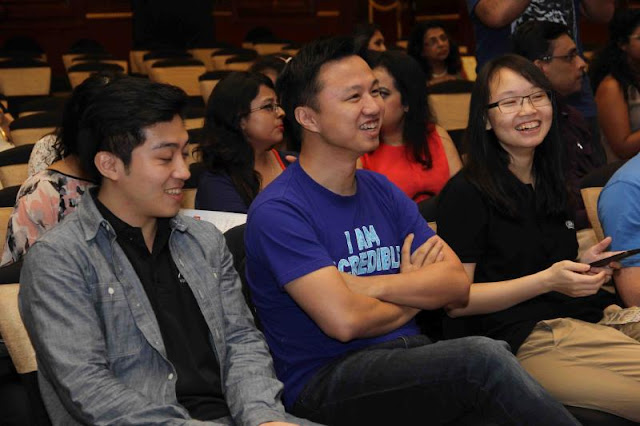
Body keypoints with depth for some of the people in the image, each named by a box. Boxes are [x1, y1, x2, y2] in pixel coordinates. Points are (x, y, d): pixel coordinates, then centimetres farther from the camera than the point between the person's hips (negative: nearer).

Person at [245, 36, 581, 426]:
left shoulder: (382, 191, 14)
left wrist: (368, 285, -13)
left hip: (407, 363, 6)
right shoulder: (278, 211, -9)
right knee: (483, 358, -29)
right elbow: (344, 321, -20)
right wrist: (417, 294, 1)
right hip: (326, 380, -6)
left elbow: (458, 283, 3)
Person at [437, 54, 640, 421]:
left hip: (583, 322, 7)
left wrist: (582, 267, 9)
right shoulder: (466, 193, -5)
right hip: (521, 342, -7)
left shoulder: (551, 184, 19)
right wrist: (547, 280, -16)